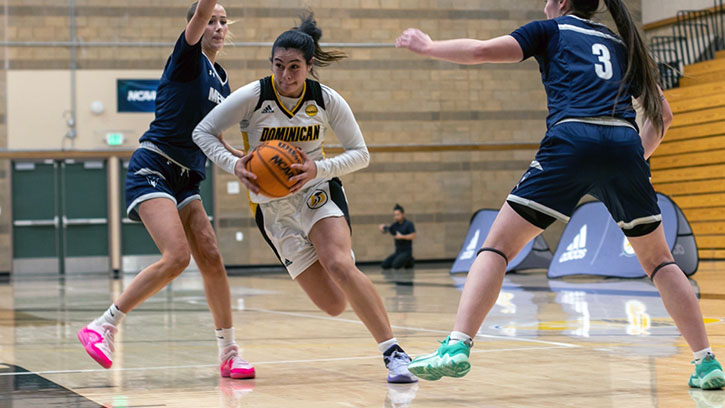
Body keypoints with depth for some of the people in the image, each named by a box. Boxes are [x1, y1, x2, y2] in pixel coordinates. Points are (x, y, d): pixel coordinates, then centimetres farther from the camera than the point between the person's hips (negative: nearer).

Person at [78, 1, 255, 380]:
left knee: (211, 259, -1)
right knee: (177, 256, -22)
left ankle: (229, 354, 7)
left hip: (186, 178, 8)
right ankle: (101, 327, -12)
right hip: (153, 169, -8)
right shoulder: (188, 59, -5)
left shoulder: (221, 80, 16)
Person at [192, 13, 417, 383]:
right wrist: (235, 165, -22)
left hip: (318, 190, 0)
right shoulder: (254, 96, -13)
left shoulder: (326, 100, -9)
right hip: (272, 205, 0)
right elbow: (203, 132, -6)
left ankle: (393, 352, -27)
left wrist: (319, 168, -22)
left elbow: (360, 154, -4)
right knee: (333, 305, -6)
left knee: (339, 266, -32)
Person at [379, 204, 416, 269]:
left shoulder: (409, 224, -7)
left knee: (396, 265, -28)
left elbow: (413, 236, -18)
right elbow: (384, 231, 12)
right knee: (385, 265, -6)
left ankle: (408, 261, 2)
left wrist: (401, 236, -24)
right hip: (397, 252, 7)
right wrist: (382, 228, -11)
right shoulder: (395, 225, 10)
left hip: (406, 251, -7)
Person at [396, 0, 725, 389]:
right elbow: (662, 114, 28)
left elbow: (481, 51, 10)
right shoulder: (621, 44, 31)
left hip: (571, 141, -4)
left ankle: (457, 347, -14)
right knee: (658, 259, 19)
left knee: (497, 246, 2)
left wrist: (428, 46, 24)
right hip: (625, 143, 4)